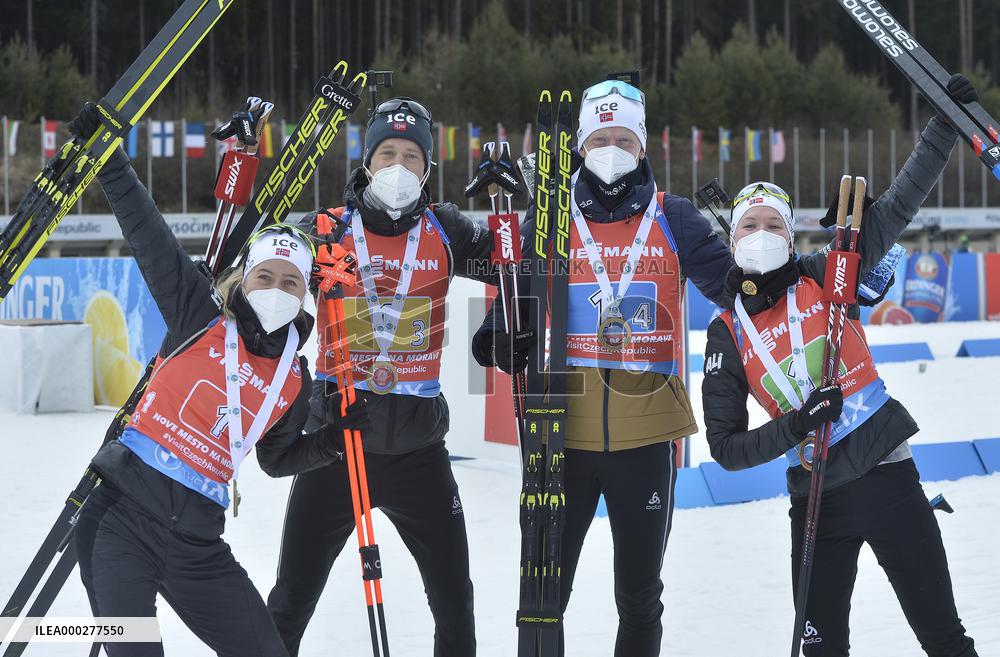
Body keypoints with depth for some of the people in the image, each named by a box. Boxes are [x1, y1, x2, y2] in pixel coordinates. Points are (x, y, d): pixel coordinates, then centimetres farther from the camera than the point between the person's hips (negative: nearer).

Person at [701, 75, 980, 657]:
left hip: (887, 475, -2)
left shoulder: (825, 280, 0)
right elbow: (725, 446, 3)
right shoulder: (728, 333, 5)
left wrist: (947, 124, -11)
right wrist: (792, 428, -13)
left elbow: (897, 208, -4)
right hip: (817, 495, 2)